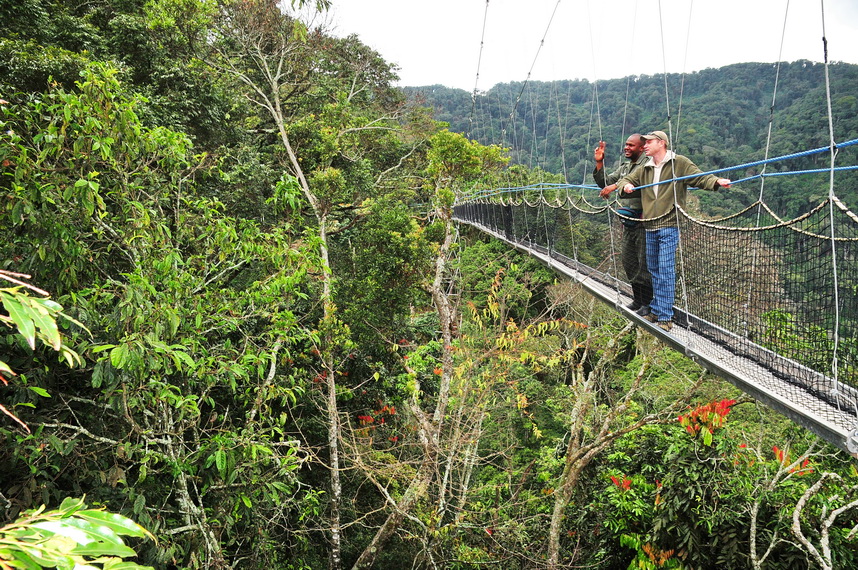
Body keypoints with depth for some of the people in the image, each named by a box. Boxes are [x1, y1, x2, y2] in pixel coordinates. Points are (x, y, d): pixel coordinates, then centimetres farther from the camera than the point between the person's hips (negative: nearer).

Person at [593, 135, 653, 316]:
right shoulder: (625, 167, 16)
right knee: (628, 261, 14)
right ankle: (638, 299, 27)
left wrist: (616, 185, -34)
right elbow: (604, 183, 16)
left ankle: (648, 303, 4)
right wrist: (599, 163, 4)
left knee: (644, 263, -5)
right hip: (628, 221, 9)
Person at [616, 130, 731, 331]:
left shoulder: (679, 163, -2)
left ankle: (665, 316, -5)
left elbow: (700, 177, -9)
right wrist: (626, 186, -1)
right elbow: (625, 179, 24)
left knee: (665, 270, -8)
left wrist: (716, 182, -30)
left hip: (669, 226, -7)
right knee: (654, 270, 12)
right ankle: (656, 311, 22)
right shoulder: (645, 169, 17)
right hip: (650, 226, 7)